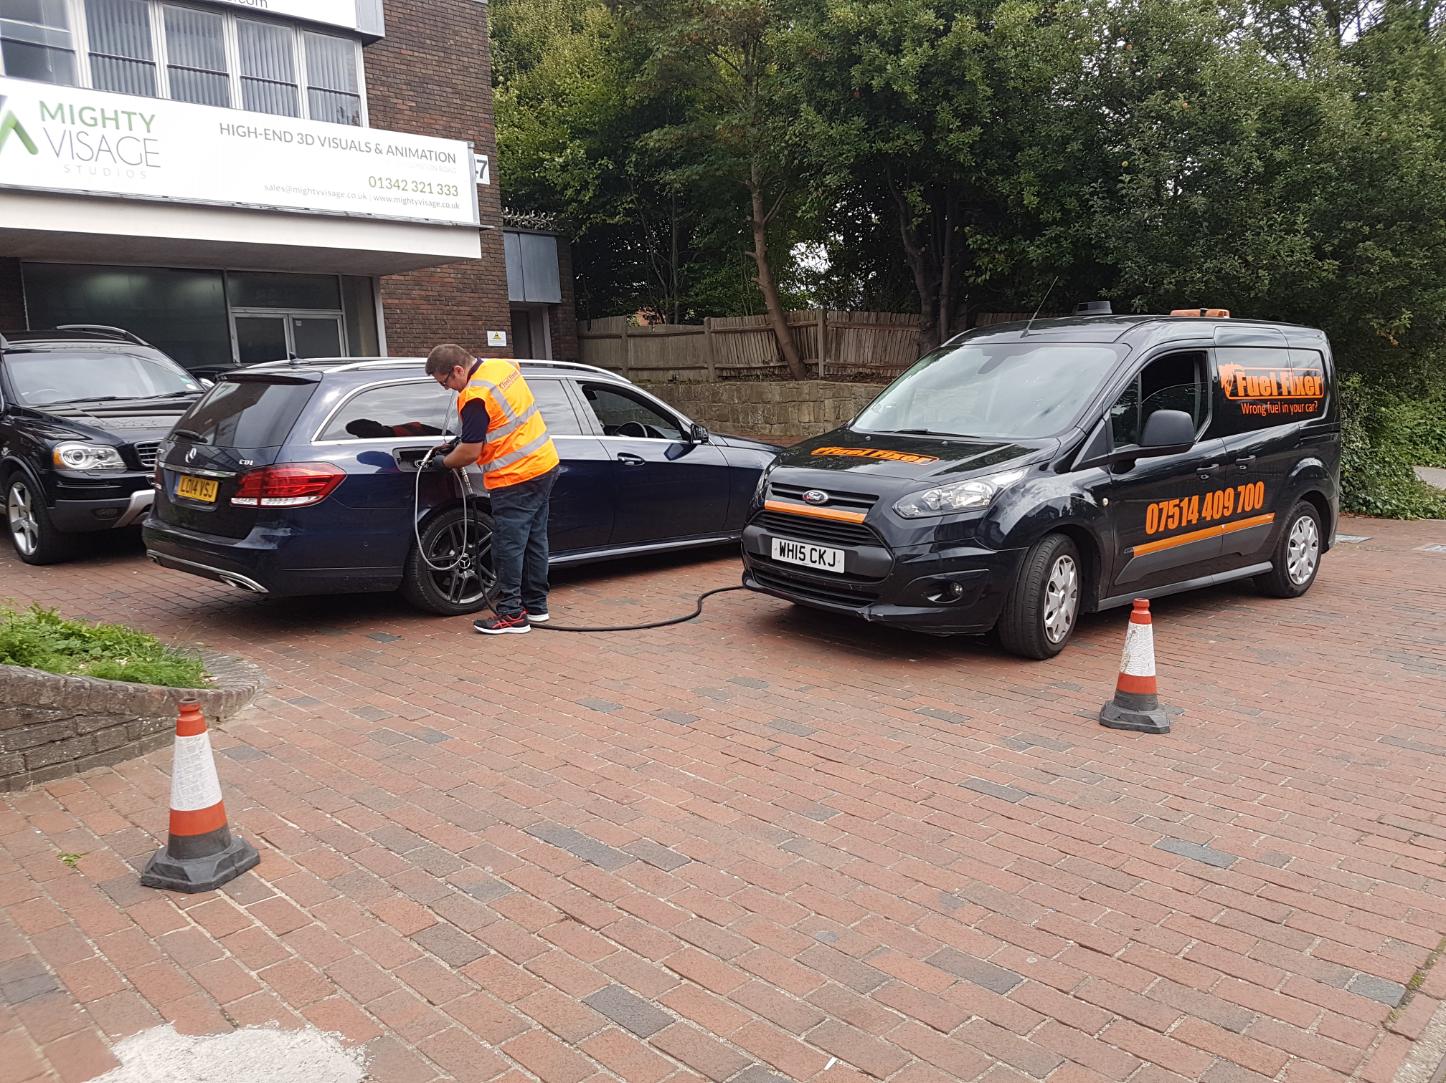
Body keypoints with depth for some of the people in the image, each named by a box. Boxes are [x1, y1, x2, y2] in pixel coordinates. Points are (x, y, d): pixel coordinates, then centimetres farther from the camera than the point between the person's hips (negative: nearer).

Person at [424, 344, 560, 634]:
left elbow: (470, 452, -15)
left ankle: (512, 615, 4)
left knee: (508, 546, -1)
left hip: (515, 478, -9)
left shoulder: (474, 396, -19)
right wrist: (465, 438, 16)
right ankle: (536, 605, 25)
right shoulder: (504, 366, 6)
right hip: (545, 464, 9)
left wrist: (443, 462, 4)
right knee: (535, 539, 15)